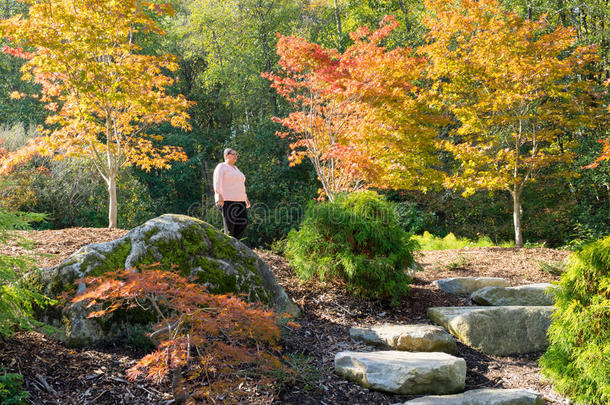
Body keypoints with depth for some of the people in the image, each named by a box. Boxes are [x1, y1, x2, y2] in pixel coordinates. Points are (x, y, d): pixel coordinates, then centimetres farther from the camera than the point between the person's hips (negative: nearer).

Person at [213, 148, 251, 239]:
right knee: (230, 225, -8)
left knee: (243, 223, -3)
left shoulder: (235, 168, 23)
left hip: (239, 201, 8)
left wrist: (245, 198, 21)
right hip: (227, 201, -8)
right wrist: (219, 196, -28)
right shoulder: (221, 167, -3)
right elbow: (217, 183, -15)